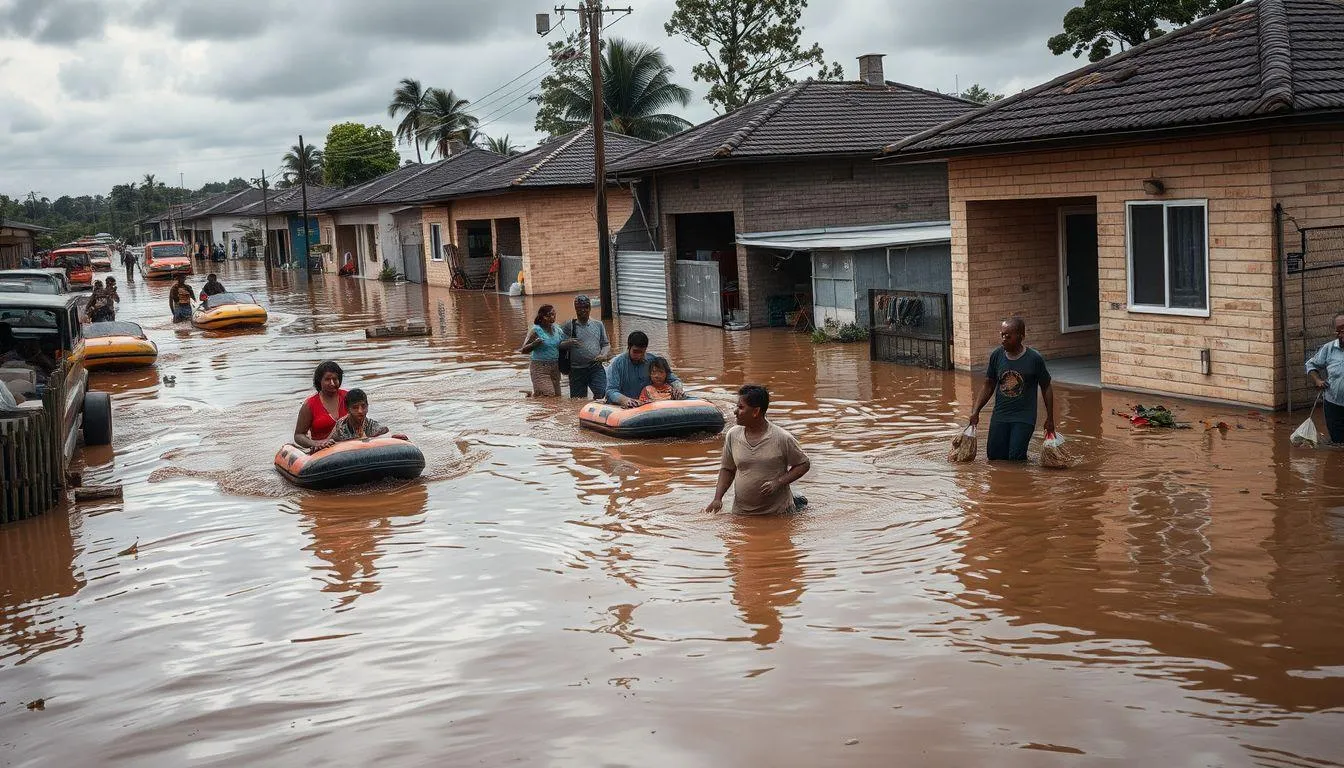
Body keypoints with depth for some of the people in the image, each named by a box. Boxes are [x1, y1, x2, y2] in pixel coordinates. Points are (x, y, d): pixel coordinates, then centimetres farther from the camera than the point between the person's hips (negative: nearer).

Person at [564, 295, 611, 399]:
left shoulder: (598, 324, 13)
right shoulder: (569, 326, 5)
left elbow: (606, 344, 16)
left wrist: (604, 355, -3)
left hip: (596, 367, 1)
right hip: (577, 370, -1)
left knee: (601, 392, -17)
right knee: (578, 399, 1)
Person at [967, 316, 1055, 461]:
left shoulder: (1034, 358, -10)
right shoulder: (996, 355, -2)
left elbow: (1046, 388, 0)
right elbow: (988, 385, 9)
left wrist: (1050, 419, 2)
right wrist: (975, 411, 3)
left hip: (1024, 417, -3)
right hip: (1000, 416, 3)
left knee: (1015, 459, -12)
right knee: (993, 456, 2)